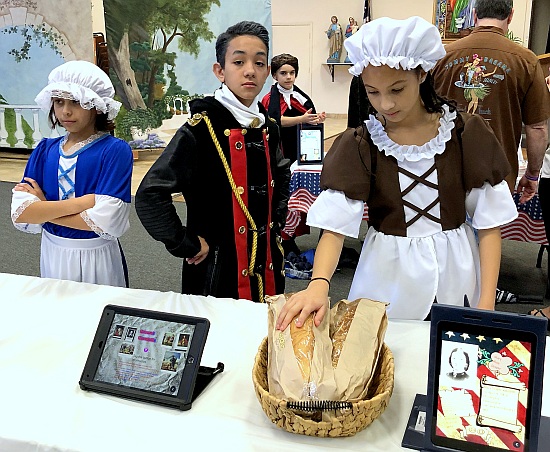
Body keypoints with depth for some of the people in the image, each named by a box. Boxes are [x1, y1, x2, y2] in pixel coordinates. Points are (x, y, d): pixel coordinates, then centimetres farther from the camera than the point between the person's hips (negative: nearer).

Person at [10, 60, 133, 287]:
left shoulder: (116, 150, -14)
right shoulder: (44, 150, -1)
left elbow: (105, 220, -24)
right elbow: (20, 213, -12)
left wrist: (43, 208, -13)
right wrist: (83, 201, -22)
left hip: (97, 258, -4)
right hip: (52, 255, 4)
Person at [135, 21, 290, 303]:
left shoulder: (267, 128, 4)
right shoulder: (201, 129, -16)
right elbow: (150, 195, -21)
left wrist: (276, 221, 12)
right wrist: (185, 245, -17)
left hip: (267, 262, 6)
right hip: (217, 267, -6)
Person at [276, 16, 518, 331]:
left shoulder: (466, 133, -7)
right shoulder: (359, 145, -9)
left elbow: (489, 223, -5)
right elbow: (335, 226, -17)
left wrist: (487, 302, -12)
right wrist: (319, 284, -36)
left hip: (454, 270, 1)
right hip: (387, 275, -1)